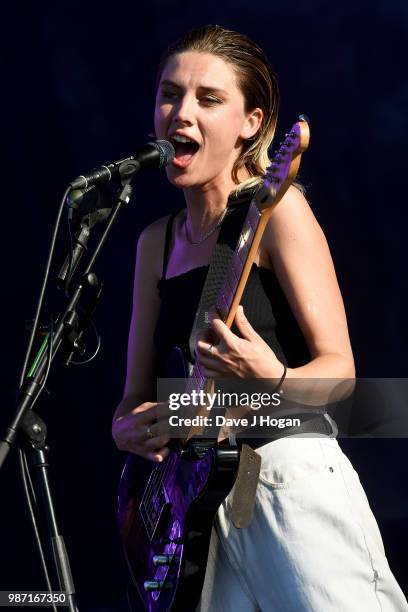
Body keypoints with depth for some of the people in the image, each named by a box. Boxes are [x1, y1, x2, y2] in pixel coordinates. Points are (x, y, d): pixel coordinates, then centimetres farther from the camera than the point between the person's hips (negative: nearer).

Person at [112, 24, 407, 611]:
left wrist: (274, 381, -29)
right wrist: (127, 426, -5)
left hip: (294, 478, -6)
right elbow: (135, 394, 18)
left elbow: (339, 369, -9)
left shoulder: (276, 207, -5)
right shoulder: (157, 241, 14)